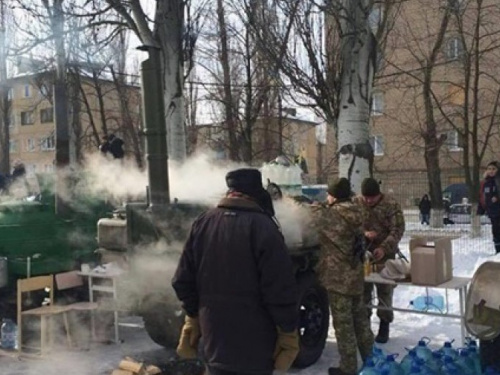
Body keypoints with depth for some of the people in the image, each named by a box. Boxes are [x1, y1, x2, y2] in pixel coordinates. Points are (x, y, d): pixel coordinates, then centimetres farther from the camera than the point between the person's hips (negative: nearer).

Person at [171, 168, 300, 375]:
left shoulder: (203, 222, 3)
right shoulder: (262, 226, -16)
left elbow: (183, 279, 9)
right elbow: (281, 289, -18)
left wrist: (193, 317, 19)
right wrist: (289, 331, -6)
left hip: (214, 333, 5)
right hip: (255, 338, -5)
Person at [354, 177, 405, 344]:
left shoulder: (391, 205, -10)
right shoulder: (356, 204, -1)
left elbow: (397, 230, -14)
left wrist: (384, 248, -27)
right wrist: (363, 233, -20)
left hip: (385, 254, -2)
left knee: (385, 291, 5)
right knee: (363, 289, 10)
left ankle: (384, 326, 18)